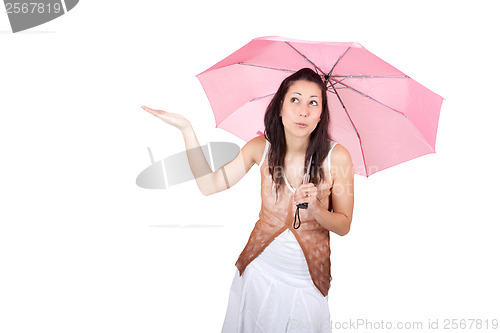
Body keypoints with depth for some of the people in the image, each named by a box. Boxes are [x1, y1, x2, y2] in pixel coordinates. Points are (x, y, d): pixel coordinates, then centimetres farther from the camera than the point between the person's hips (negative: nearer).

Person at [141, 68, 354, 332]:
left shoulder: (337, 156, -17)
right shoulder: (261, 147, -11)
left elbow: (344, 226, -7)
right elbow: (209, 185, -9)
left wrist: (315, 209, -28)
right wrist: (187, 130, -13)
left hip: (307, 281, -1)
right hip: (259, 270, 2)